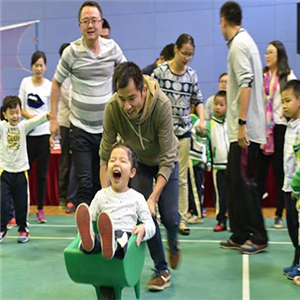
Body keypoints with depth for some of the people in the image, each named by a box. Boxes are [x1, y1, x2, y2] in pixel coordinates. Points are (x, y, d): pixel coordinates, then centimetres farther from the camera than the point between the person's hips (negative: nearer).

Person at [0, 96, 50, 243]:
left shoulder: (23, 126, -2)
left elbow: (35, 121, -18)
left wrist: (47, 115, -38)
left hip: (21, 170, 0)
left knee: (22, 203, 8)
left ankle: (23, 229, 23)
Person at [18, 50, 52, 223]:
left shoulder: (50, 86, 0)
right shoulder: (25, 82, 6)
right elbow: (20, 107, 6)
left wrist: (53, 135, -6)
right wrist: (29, 116, -14)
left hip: (44, 133, -1)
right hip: (28, 133, 1)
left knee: (42, 174, 4)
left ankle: (41, 209, 14)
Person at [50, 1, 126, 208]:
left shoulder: (113, 48, -2)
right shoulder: (72, 52, -7)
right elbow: (57, 83, 4)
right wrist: (53, 118, 1)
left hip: (107, 127, 3)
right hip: (80, 128, -2)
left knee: (101, 183, 12)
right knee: (85, 184, -6)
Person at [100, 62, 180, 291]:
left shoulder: (162, 105, -37)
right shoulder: (113, 108, -31)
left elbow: (167, 159, -31)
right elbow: (105, 156, -22)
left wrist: (153, 198, -35)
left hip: (164, 160, -1)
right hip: (138, 160, 2)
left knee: (169, 216, -7)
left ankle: (173, 242, 31)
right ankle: (162, 270, 14)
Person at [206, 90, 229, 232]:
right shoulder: (210, 124, 1)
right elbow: (206, 143, 1)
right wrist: (208, 161, -4)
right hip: (218, 165, 0)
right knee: (220, 194, 5)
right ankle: (221, 221, 16)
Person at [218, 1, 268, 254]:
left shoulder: (239, 44, -11)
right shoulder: (244, 40, 18)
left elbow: (246, 84, -21)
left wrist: (242, 123, -23)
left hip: (244, 129, -10)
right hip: (240, 128, 10)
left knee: (243, 181, -3)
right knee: (234, 180, 12)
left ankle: (258, 238, 7)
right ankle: (240, 235, 20)